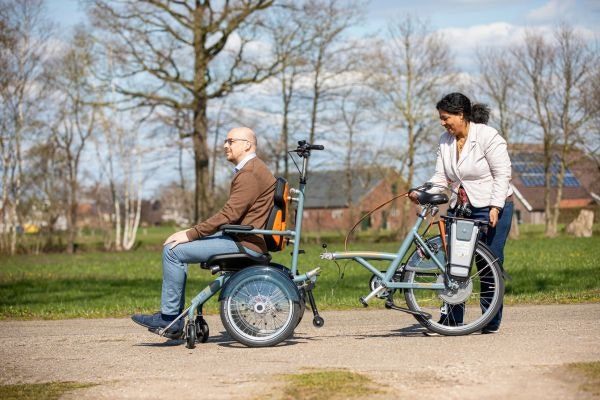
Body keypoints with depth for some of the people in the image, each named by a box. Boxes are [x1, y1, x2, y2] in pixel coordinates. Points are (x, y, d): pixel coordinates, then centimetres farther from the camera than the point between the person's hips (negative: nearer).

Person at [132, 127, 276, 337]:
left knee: (173, 251, -15)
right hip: (237, 236, 11)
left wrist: (190, 235, -19)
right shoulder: (247, 170, 20)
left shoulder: (250, 173, -16)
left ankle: (169, 318, -7)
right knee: (177, 247, 12)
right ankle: (175, 320, 9)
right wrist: (191, 233, 13)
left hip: (244, 243, -11)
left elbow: (229, 215, -23)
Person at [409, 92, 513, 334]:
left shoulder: (488, 137, -12)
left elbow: (502, 175, -13)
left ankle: (492, 321, 5)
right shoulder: (445, 141, 7)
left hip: (492, 208, -6)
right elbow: (441, 177, 6)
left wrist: (495, 207, -20)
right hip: (459, 209, 6)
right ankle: (452, 318, 5)